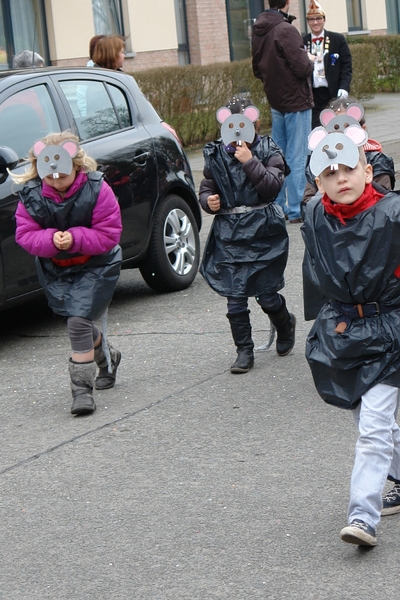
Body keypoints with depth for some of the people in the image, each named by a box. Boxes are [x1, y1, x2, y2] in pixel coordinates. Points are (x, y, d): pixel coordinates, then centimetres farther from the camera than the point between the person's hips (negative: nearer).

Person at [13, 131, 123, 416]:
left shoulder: (97, 190, -20)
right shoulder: (31, 195, -12)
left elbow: (109, 234, -19)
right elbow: (25, 234, -10)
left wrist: (75, 238, -32)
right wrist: (50, 240, -30)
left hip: (95, 266, -4)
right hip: (55, 270, 4)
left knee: (78, 321, -16)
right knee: (79, 322, 16)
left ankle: (83, 389, -8)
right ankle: (108, 357, 48)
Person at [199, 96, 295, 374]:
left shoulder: (268, 152, -1)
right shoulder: (216, 156, 8)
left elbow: (272, 187, -14)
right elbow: (206, 187, 15)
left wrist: (250, 163, -22)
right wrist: (208, 201, -8)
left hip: (263, 231, -3)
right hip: (229, 234, 3)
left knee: (266, 293, -1)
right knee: (235, 296, -1)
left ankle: (286, 324, 32)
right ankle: (244, 351, 9)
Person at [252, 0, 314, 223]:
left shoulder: (259, 31, 6)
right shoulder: (286, 30, -20)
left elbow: (257, 68, 16)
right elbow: (302, 68, -22)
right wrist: (309, 60, -3)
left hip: (276, 102, 8)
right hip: (296, 101, -8)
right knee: (297, 157, -3)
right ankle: (296, 210, -1)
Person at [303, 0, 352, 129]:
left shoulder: (338, 39, 4)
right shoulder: (302, 43, 5)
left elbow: (346, 66, 1)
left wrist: (344, 87, -10)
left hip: (334, 94, 0)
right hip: (312, 96, 0)